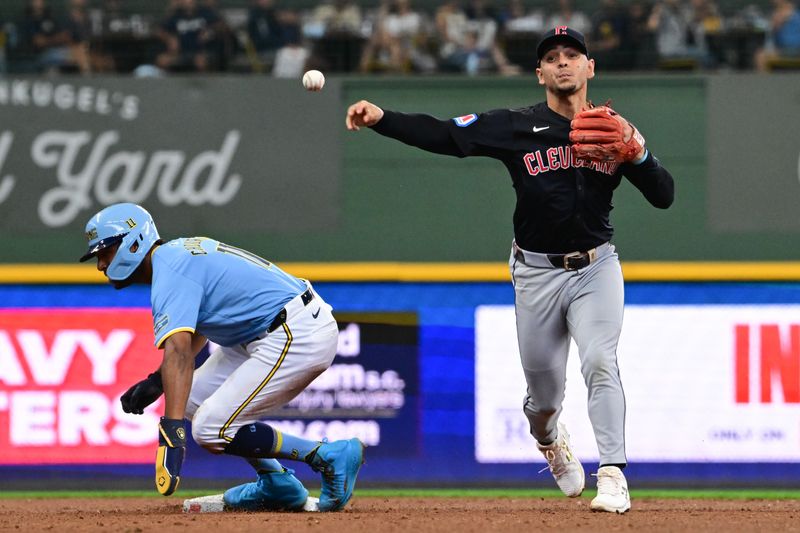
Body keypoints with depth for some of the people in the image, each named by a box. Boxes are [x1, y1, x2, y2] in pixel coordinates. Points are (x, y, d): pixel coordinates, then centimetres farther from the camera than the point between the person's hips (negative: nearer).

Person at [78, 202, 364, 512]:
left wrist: (171, 429, -42)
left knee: (211, 431, -12)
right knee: (193, 399, 15)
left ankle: (331, 456, -10)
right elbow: (198, 329, 32)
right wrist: (156, 381, 21)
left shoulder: (170, 273, -16)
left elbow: (178, 353, -32)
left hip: (298, 335, -11)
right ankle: (277, 484, 15)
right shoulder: (179, 252, 16)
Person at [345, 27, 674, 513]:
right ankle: (549, 439, 43)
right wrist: (381, 118, -26)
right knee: (545, 389, 7)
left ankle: (613, 476, -20)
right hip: (538, 271, 0)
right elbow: (441, 135, -12)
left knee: (600, 362, -20)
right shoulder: (517, 127, -4)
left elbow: (664, 197, 0)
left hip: (596, 267, 0)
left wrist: (638, 153, -20)